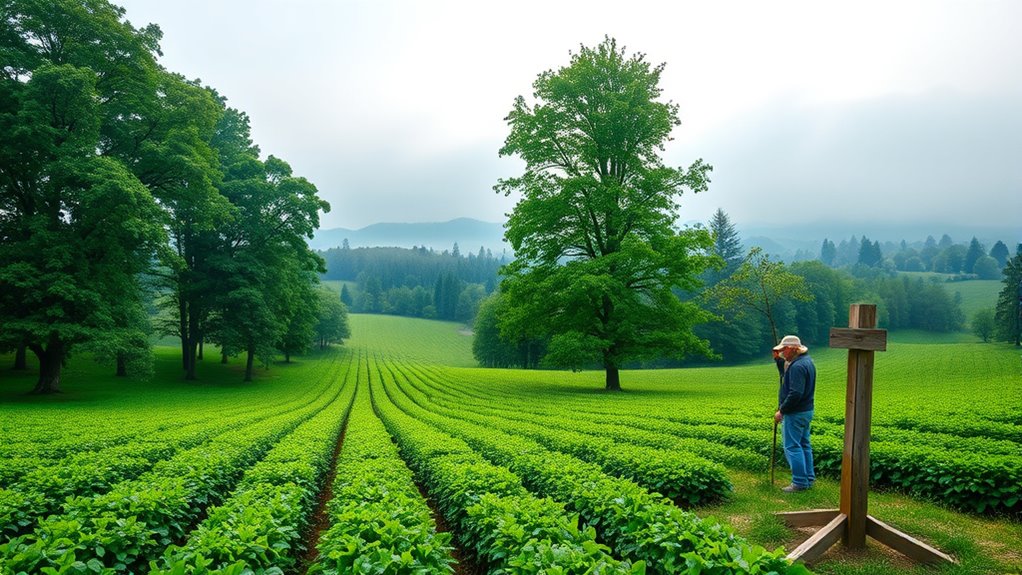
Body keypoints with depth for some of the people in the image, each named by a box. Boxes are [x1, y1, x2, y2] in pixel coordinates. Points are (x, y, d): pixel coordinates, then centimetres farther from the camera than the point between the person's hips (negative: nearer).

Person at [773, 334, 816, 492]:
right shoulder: (807, 361, 11)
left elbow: (795, 393, -28)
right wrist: (779, 361, 10)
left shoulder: (797, 366, -23)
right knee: (804, 445, 17)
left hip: (795, 414, -11)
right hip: (806, 411, 11)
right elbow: (786, 377, 21)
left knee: (792, 447, -4)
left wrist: (781, 411, -19)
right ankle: (809, 479, 25)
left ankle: (799, 482, 0)